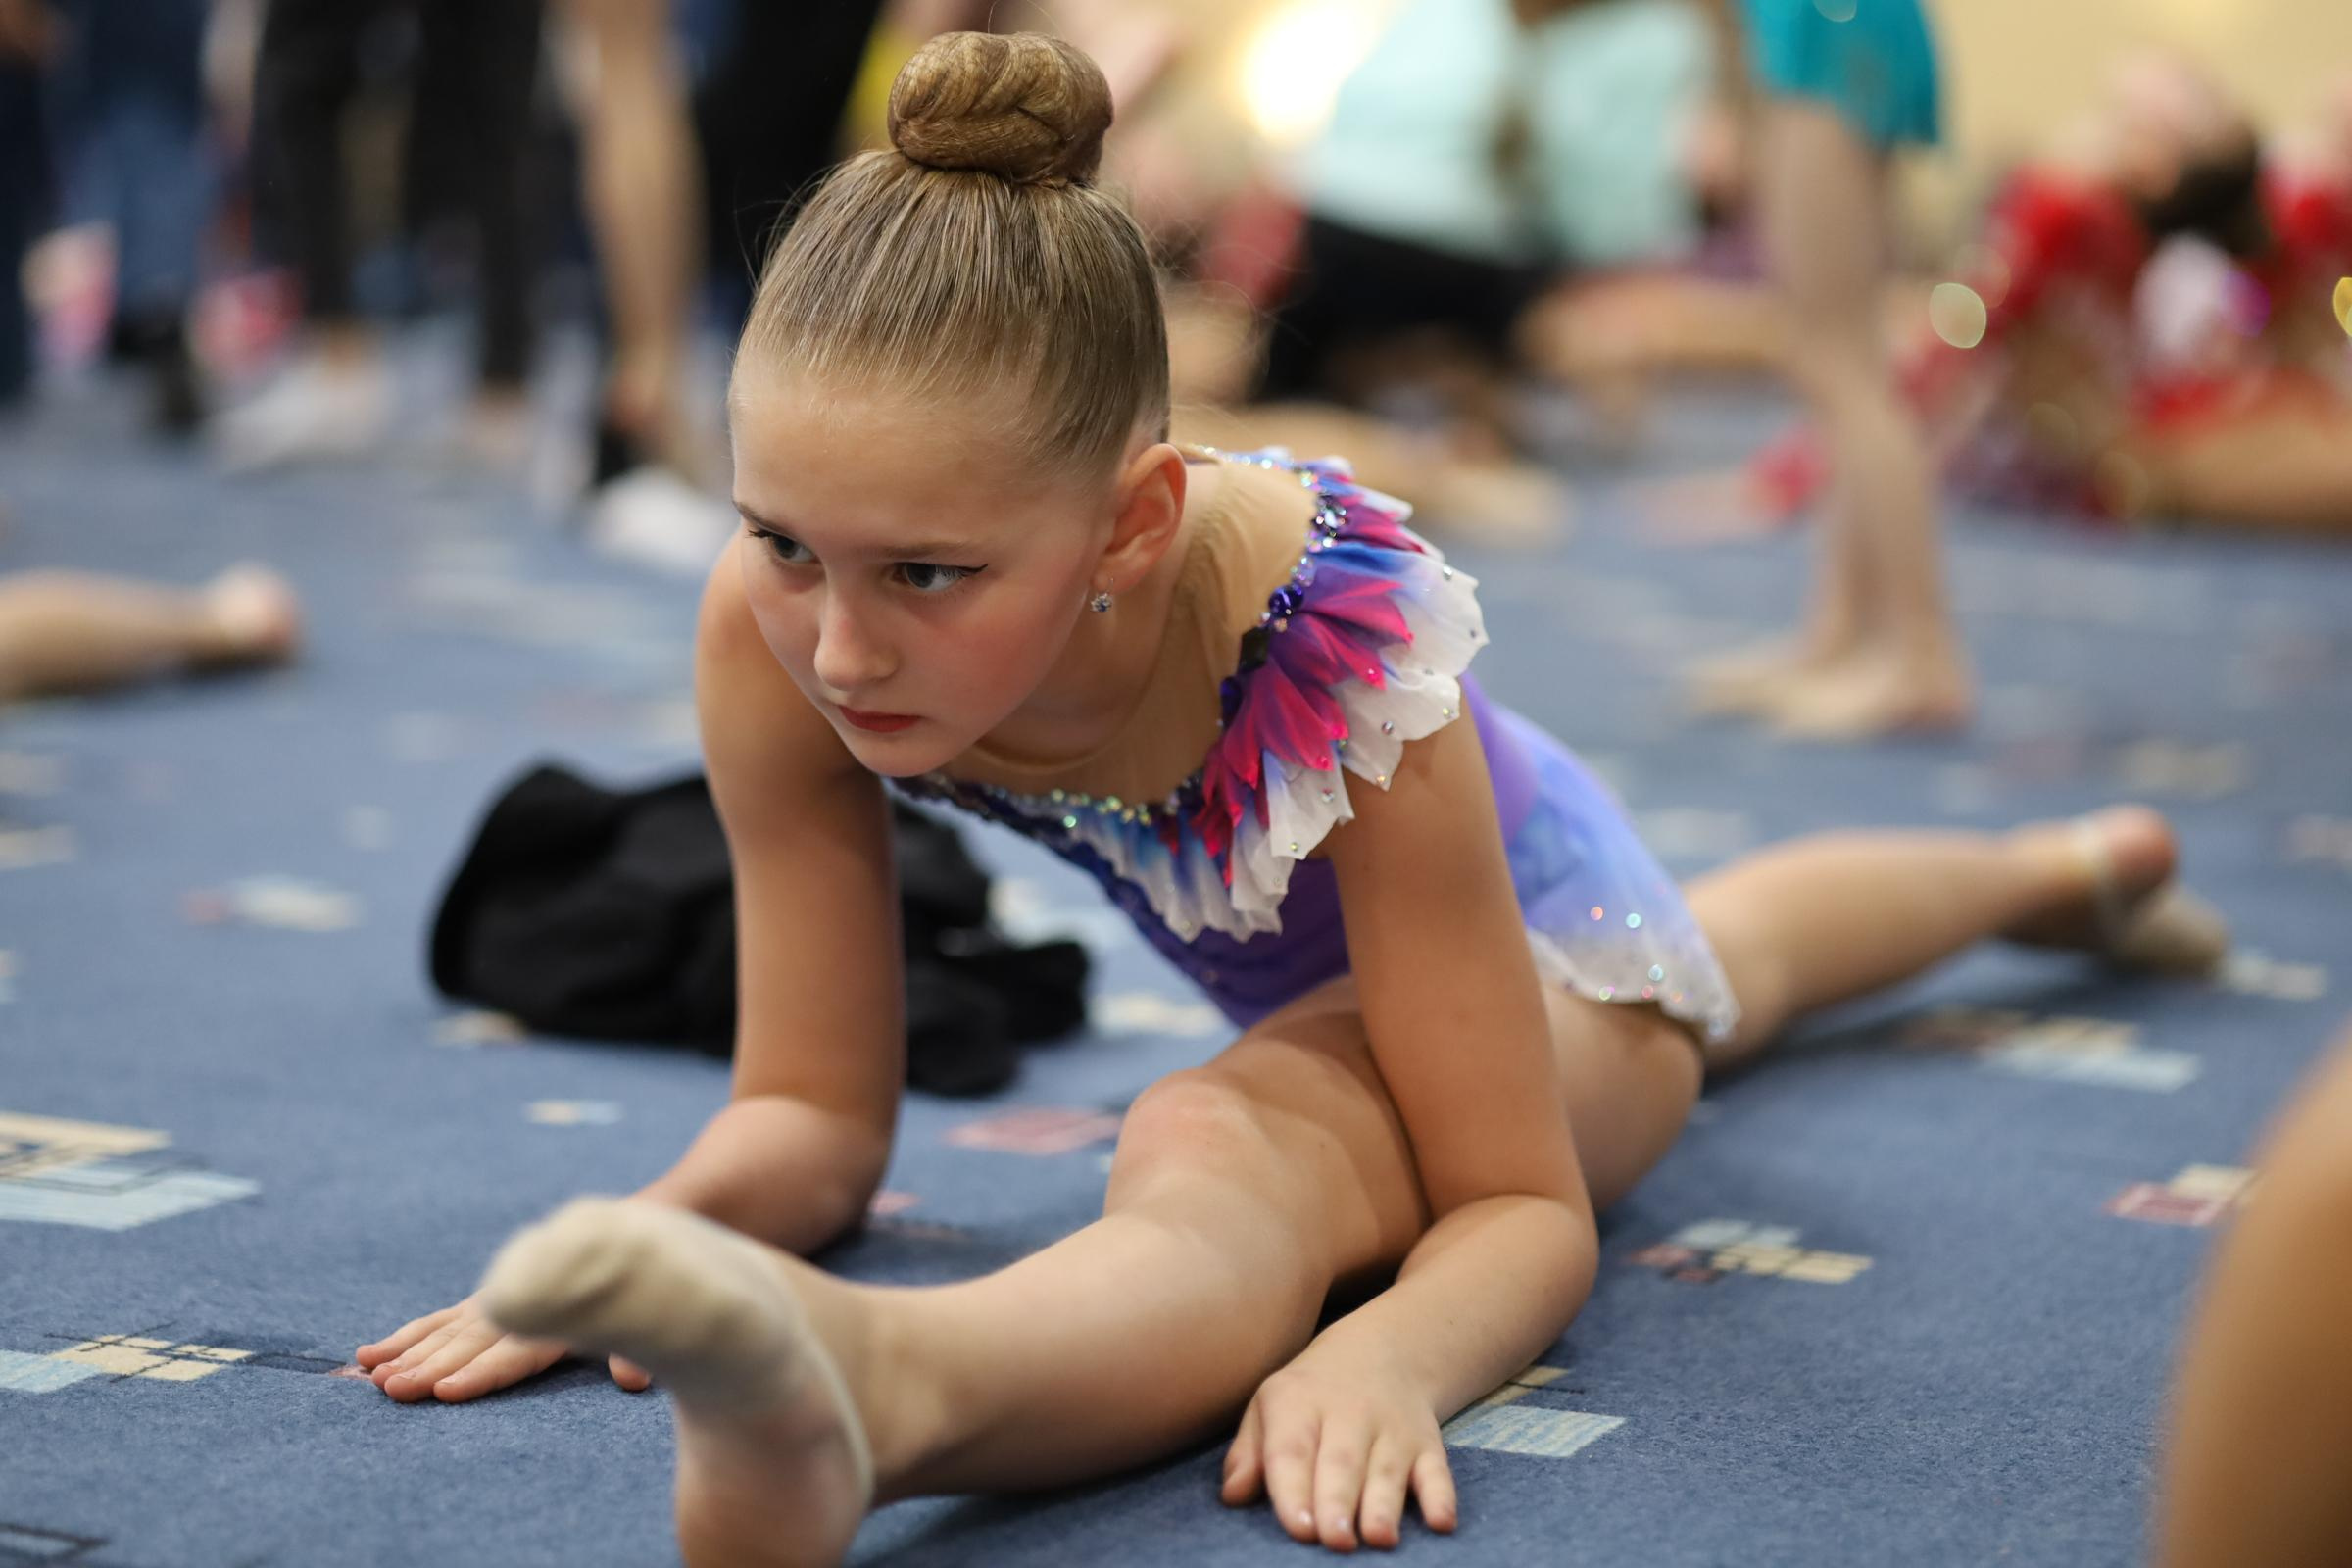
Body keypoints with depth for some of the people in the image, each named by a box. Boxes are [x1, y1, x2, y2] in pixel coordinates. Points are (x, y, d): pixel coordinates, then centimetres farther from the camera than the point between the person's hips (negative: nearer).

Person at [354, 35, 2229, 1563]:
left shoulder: (1340, 639, -46)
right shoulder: (780, 628, -33)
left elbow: (1525, 1206, -39)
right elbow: (814, 1115, -24)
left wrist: (1380, 1349, -63)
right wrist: (656, 1227, -47)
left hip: (1533, 909, -6)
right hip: (1289, 963, 7)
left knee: (1215, 1154, -45)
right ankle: (2052, 868, 71)